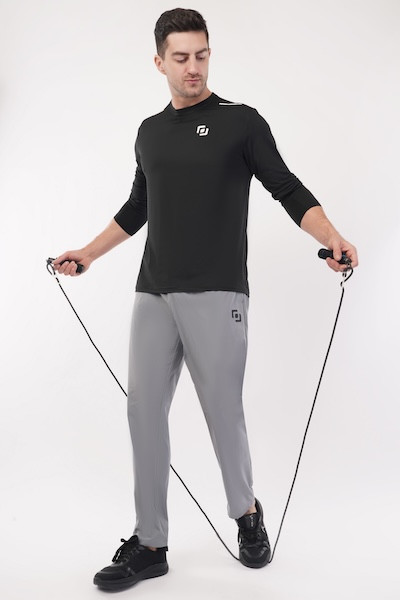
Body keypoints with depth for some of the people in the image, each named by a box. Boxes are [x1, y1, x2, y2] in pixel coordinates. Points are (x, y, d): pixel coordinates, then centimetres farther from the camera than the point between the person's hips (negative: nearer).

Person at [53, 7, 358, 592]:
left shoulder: (241, 121, -1)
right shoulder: (149, 132, 16)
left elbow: (287, 189, -5)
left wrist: (333, 239, -22)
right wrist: (87, 253, 26)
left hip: (216, 295, -5)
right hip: (154, 296, 6)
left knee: (222, 412, 0)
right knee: (144, 412, 3)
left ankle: (247, 514, 29)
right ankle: (149, 545, 14)